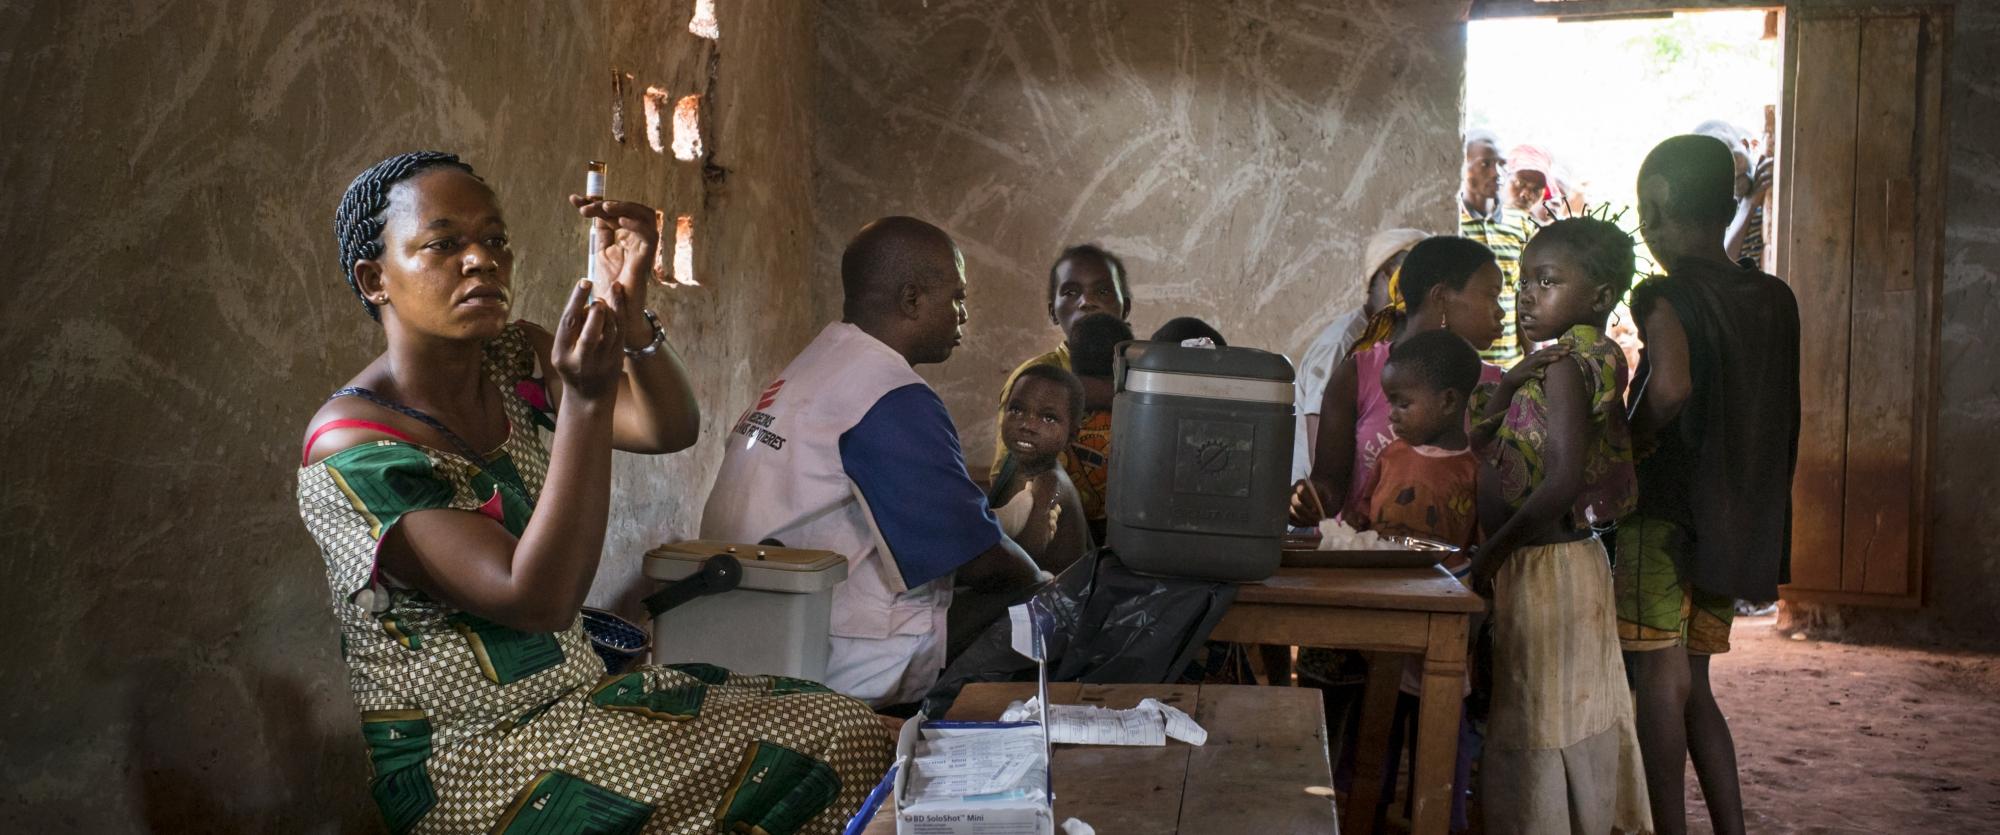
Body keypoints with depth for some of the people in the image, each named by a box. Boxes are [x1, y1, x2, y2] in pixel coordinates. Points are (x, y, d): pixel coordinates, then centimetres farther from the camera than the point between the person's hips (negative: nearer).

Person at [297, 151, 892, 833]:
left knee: (849, 730, -1)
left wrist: (629, 311, -24)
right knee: (842, 741, -13)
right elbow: (538, 597, -27)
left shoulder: (514, 362, 3)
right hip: (460, 764, -8)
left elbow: (669, 430, -6)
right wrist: (587, 397, -34)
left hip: (579, 689, 8)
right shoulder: (351, 448, -19)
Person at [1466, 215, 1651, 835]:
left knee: (1541, 729, -1)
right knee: (1575, 728, 16)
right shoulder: (1582, 364, 13)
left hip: (1546, 568, -10)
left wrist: (1491, 554, -20)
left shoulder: (1565, 368, -16)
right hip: (1549, 565, 10)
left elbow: (1562, 481, -25)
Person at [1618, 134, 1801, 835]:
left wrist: (1628, 444, -13)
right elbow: (1783, 427, 13)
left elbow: (1670, 387, -29)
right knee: (1692, 685, 16)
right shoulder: (1776, 299, 10)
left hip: (1666, 508, -7)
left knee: (1661, 684, -2)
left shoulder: (1666, 296, -11)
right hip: (1739, 524, 7)